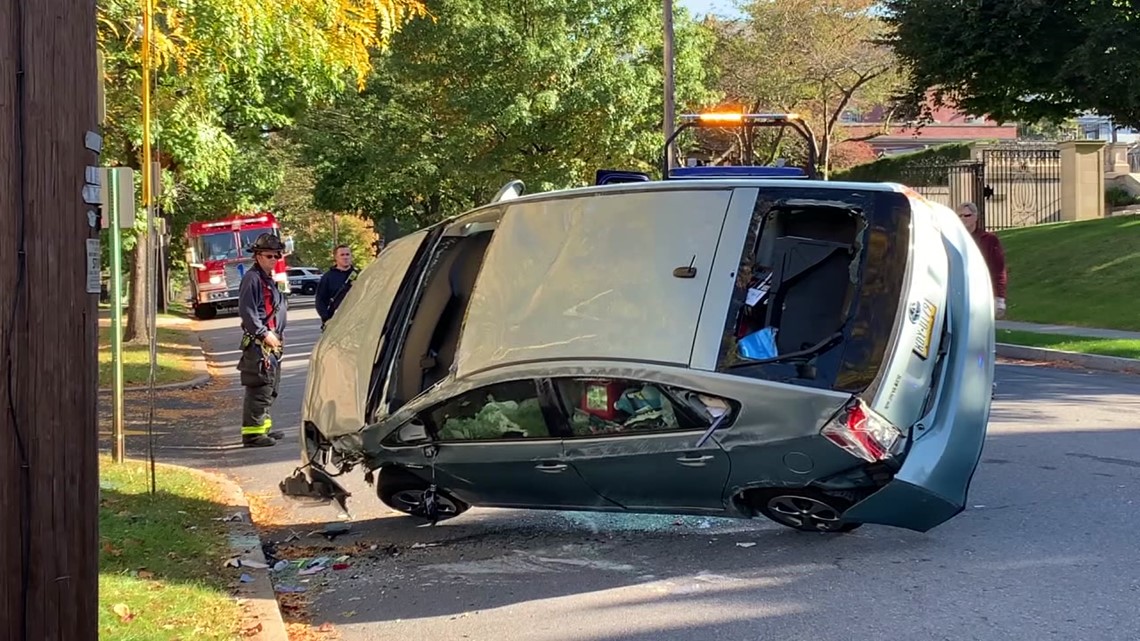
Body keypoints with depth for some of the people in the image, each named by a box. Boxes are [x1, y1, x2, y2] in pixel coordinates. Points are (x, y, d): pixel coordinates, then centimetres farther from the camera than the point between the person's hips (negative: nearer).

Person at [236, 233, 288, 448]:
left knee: (269, 388, 17)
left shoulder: (269, 279, 19)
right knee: (259, 388, -12)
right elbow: (247, 311, -20)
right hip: (258, 343, -11)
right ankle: (252, 432, -12)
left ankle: (263, 427, 26)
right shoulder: (252, 278, -12)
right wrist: (264, 334, -20)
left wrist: (278, 336, 19)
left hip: (271, 342, 11)